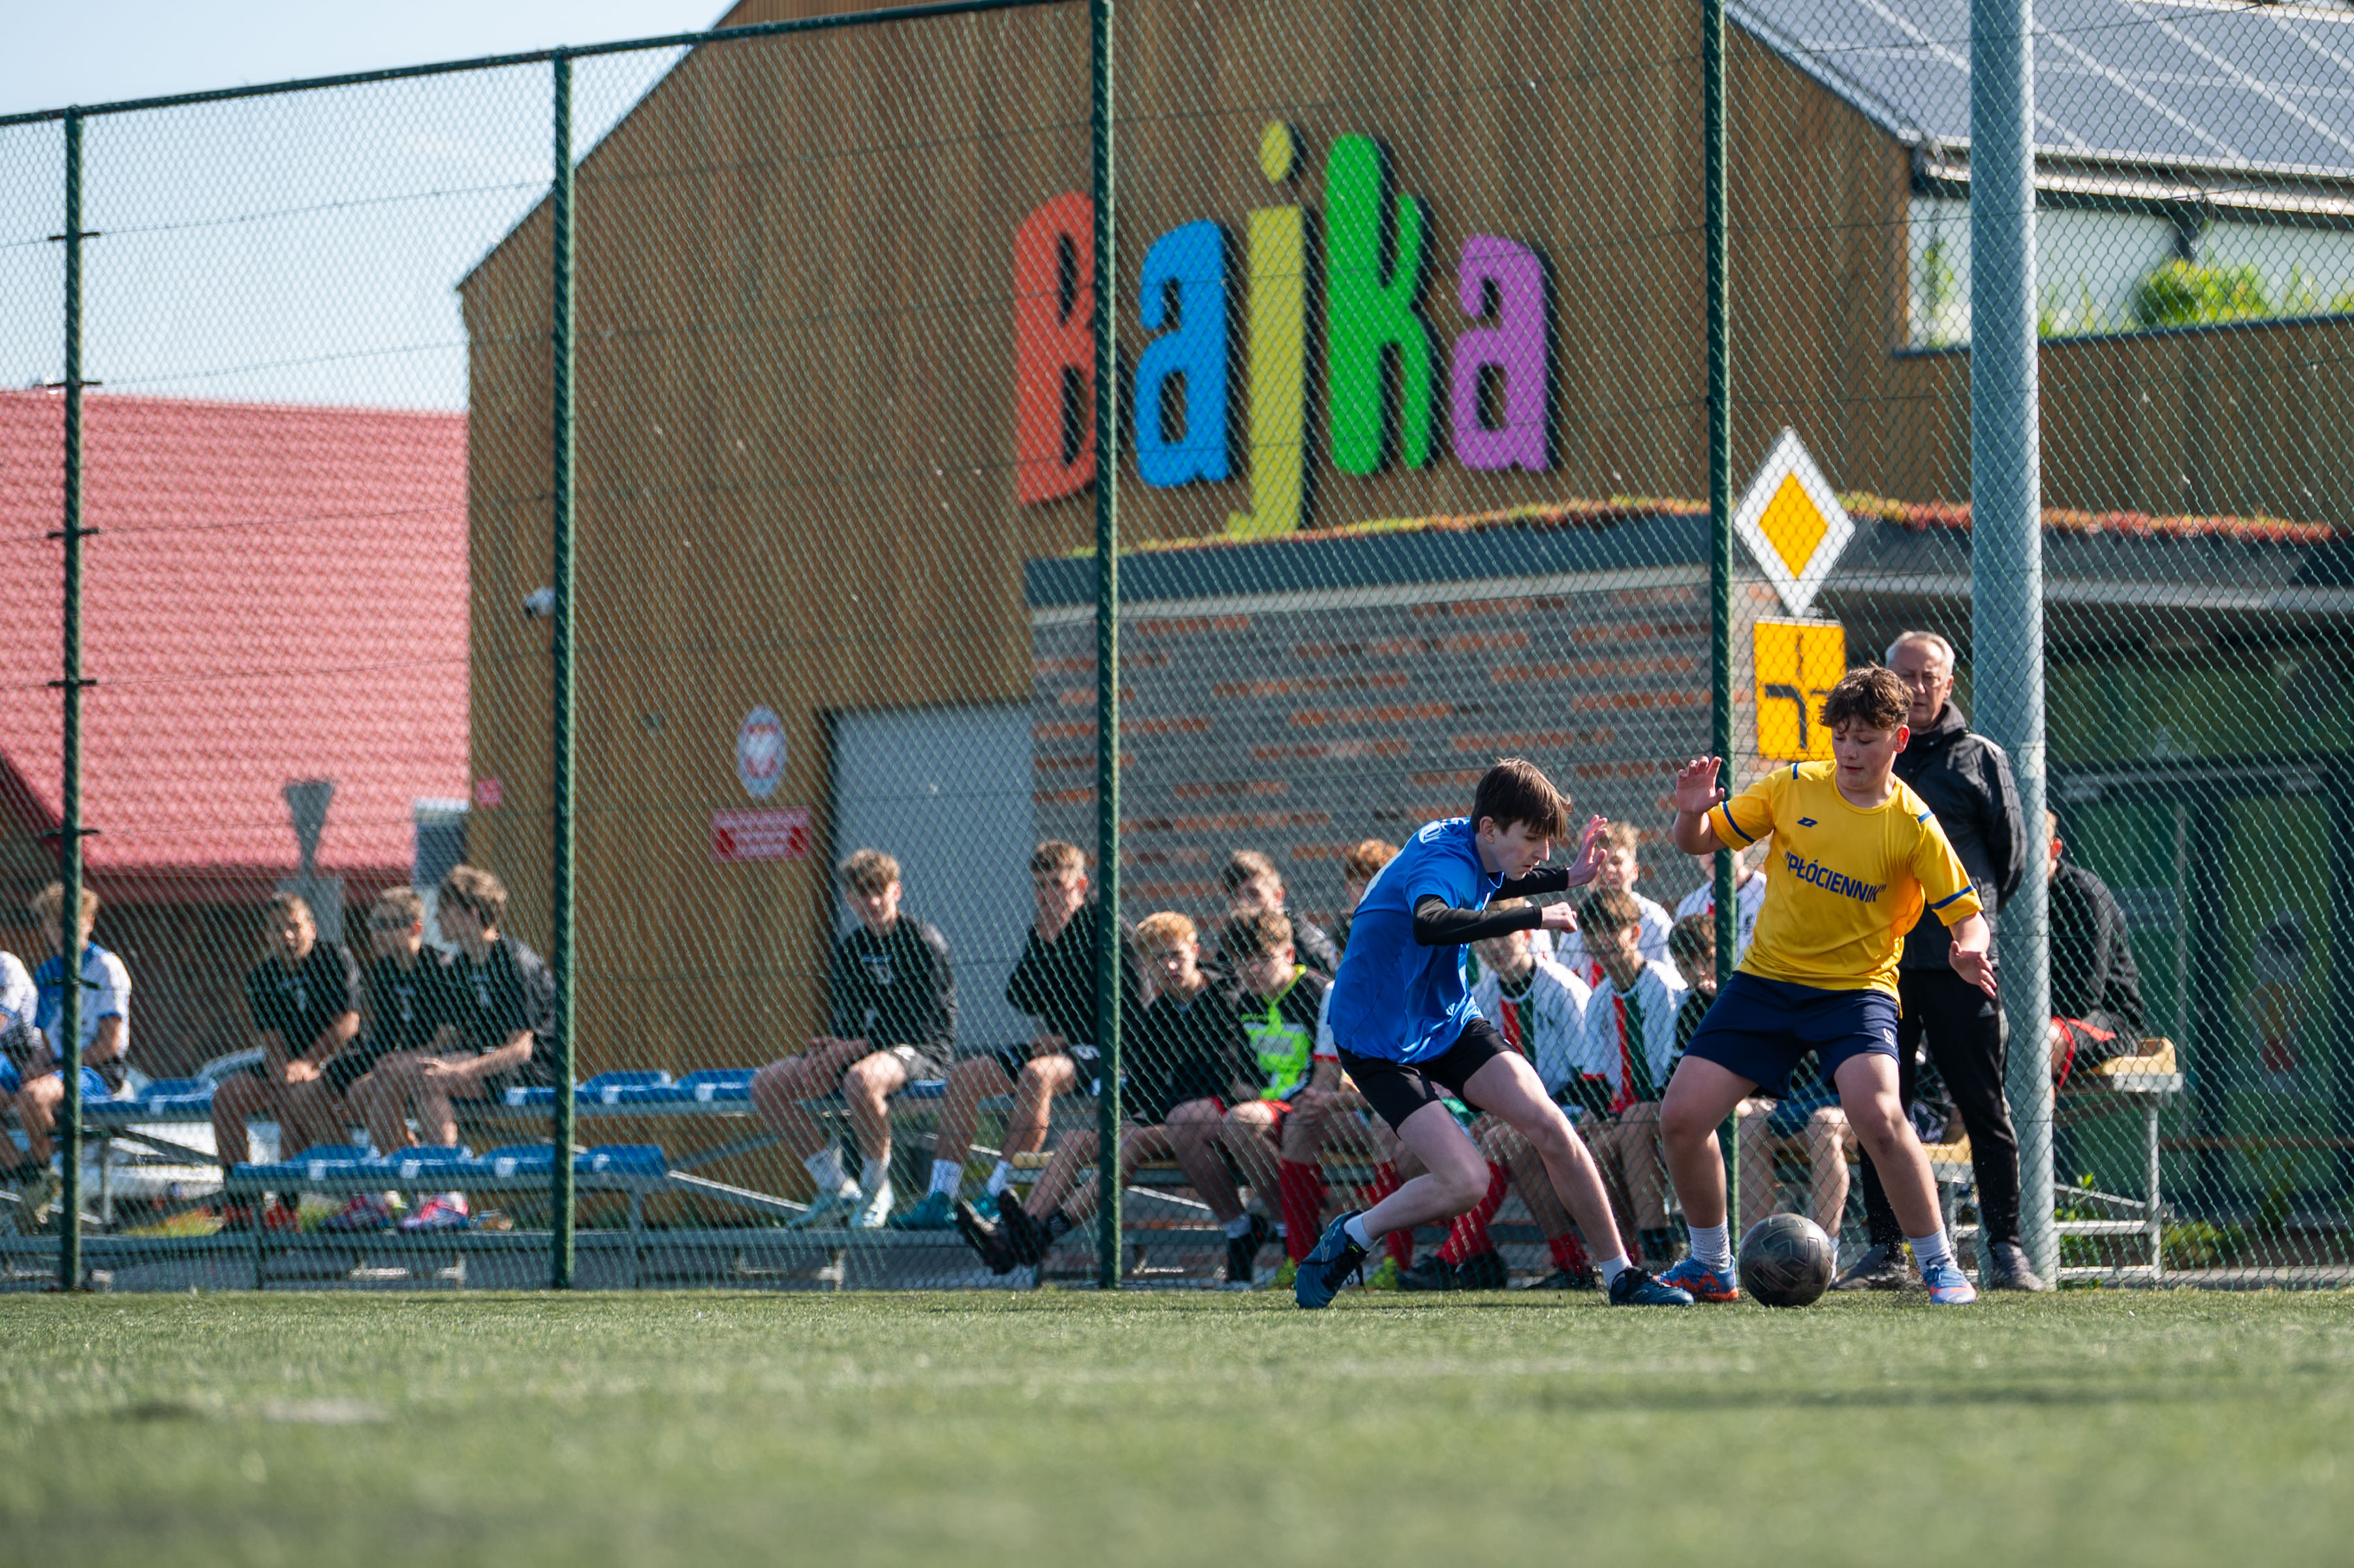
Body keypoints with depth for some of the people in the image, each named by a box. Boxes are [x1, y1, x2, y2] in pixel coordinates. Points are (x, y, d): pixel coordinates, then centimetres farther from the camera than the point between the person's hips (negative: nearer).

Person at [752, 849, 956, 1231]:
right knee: (766, 1085, -8)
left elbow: (927, 1023, -15)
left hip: (921, 1051, -8)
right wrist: (836, 1044, -12)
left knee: (861, 1079, -43)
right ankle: (836, 1188, -3)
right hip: (862, 1048, 8)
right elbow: (849, 1019, 12)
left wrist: (861, 1044, -19)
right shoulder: (849, 948, 11)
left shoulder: (922, 940, -9)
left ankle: (876, 1189, -20)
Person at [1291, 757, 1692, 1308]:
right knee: (1466, 1181, -20)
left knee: (1548, 1125, -9)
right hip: (1380, 1042, -8)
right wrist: (1534, 918, -45)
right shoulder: (1444, 864, -28)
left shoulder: (1471, 847, 0)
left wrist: (1565, 878, 15)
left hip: (1449, 1020, 8)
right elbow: (1428, 924, -53)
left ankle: (1621, 1276, -1)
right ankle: (1348, 1238, 5)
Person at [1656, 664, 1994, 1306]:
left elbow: (1968, 915, -9)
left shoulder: (1913, 825, -10)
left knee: (1877, 1115, -30)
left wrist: (1970, 951, -32)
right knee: (1680, 1117, -4)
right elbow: (1700, 842, 8)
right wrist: (1693, 813, -15)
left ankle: (1939, 1265, -13)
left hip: (1855, 987, -4)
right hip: (1765, 980, 4)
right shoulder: (1793, 787, -1)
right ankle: (1710, 1265, 18)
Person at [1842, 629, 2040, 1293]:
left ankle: (2004, 1248, 0)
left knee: (1984, 1107, -2)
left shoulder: (1979, 759, 6)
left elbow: (2011, 852, 9)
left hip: (1957, 960, -3)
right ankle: (1886, 1250, 8)